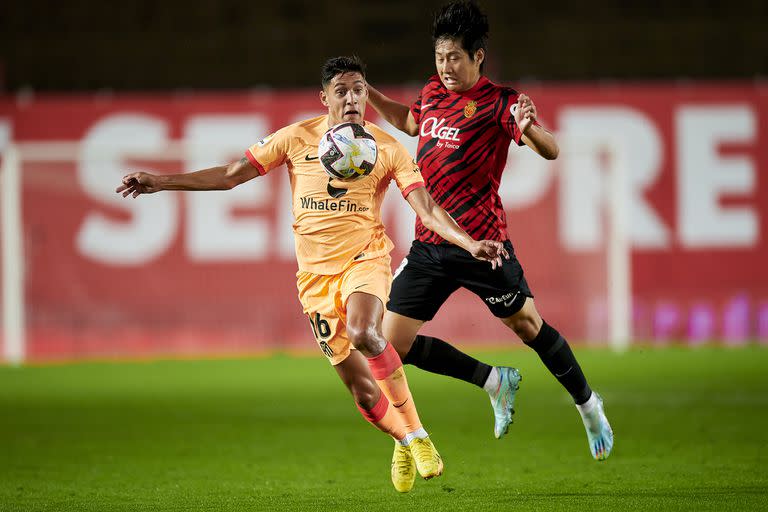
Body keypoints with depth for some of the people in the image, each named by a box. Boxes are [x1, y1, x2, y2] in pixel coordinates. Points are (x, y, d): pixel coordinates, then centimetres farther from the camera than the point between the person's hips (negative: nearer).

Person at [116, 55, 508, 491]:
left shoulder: (388, 149, -3)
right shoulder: (297, 139, 1)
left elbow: (428, 210, -8)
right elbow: (230, 176, 6)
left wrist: (470, 244, -24)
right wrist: (161, 182, 1)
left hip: (365, 259, -2)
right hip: (316, 273, 2)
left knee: (363, 332, -35)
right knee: (361, 389, -1)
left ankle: (416, 433, -21)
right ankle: (403, 441, 30)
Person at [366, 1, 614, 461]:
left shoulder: (497, 102, -10)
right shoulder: (433, 93, 9)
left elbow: (550, 151, -19)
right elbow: (409, 122, 33)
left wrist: (529, 128, -40)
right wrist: (367, 92, 22)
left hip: (481, 242, -6)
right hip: (429, 245, 6)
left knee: (527, 325, 4)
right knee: (395, 345, -1)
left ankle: (588, 406, 29)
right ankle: (495, 382, 15)